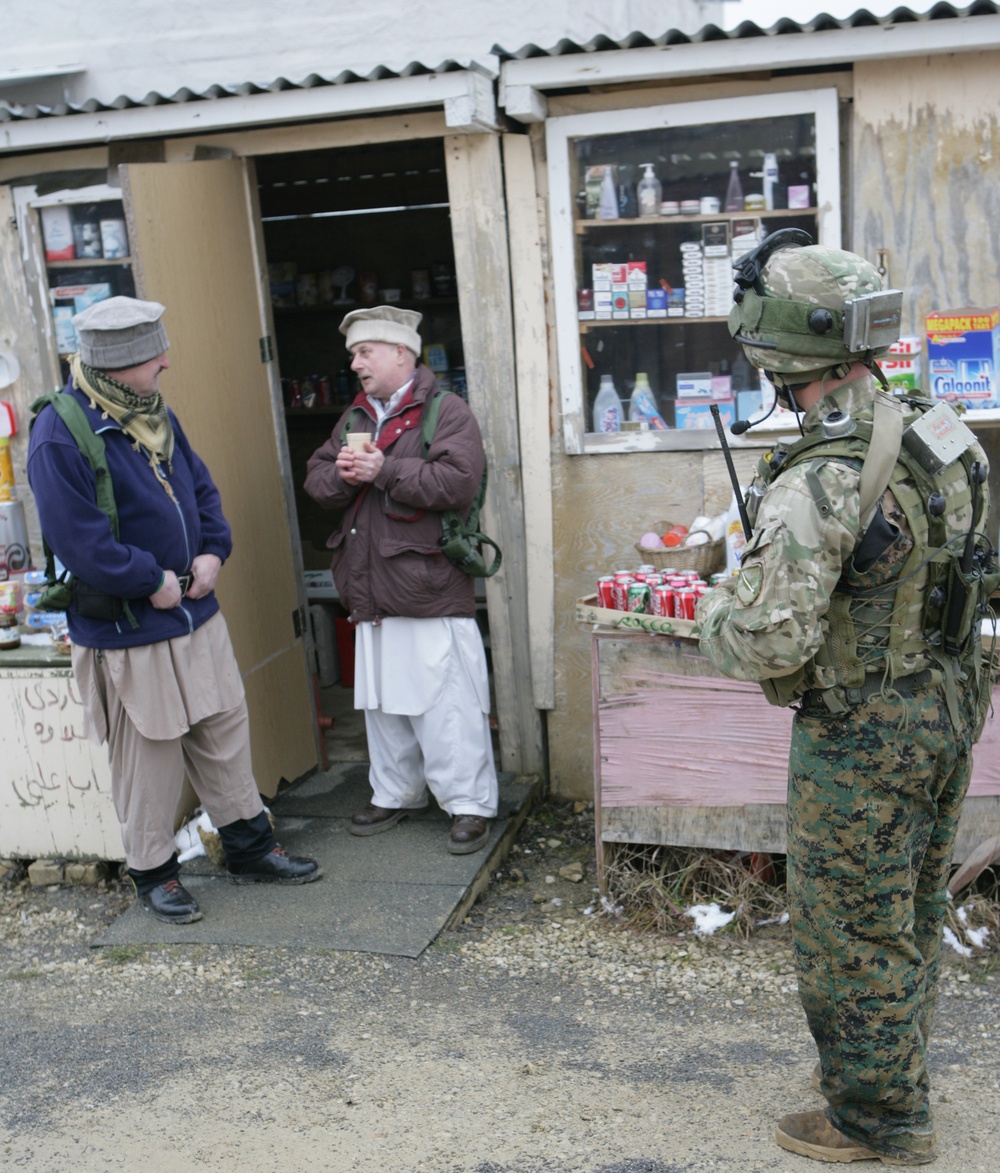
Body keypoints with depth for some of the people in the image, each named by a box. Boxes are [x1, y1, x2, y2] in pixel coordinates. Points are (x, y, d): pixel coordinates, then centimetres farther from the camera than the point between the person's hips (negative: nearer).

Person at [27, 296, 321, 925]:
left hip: (197, 613, 8)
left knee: (226, 731, 15)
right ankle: (154, 872, 25)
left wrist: (213, 553, 0)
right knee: (149, 755, 5)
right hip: (126, 632, -7)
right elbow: (78, 541, -23)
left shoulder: (155, 412, 6)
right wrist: (154, 581, -17)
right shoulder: (59, 436, -19)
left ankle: (251, 848, 31)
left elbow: (201, 486, 16)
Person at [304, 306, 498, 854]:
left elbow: (456, 482, -21)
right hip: (372, 595, 8)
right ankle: (395, 794, 31)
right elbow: (316, 477, 14)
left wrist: (383, 470, -19)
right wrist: (342, 474, -9)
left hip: (430, 593, -7)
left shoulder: (447, 413, -7)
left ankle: (470, 804, 9)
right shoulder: (355, 417, 16)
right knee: (383, 704, 17)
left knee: (448, 706, -3)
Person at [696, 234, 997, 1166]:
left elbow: (768, 639, -30)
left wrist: (716, 609, -8)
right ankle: (892, 1072, 42)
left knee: (851, 936, 10)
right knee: (911, 919, 23)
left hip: (861, 739, -9)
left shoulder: (823, 479, -27)